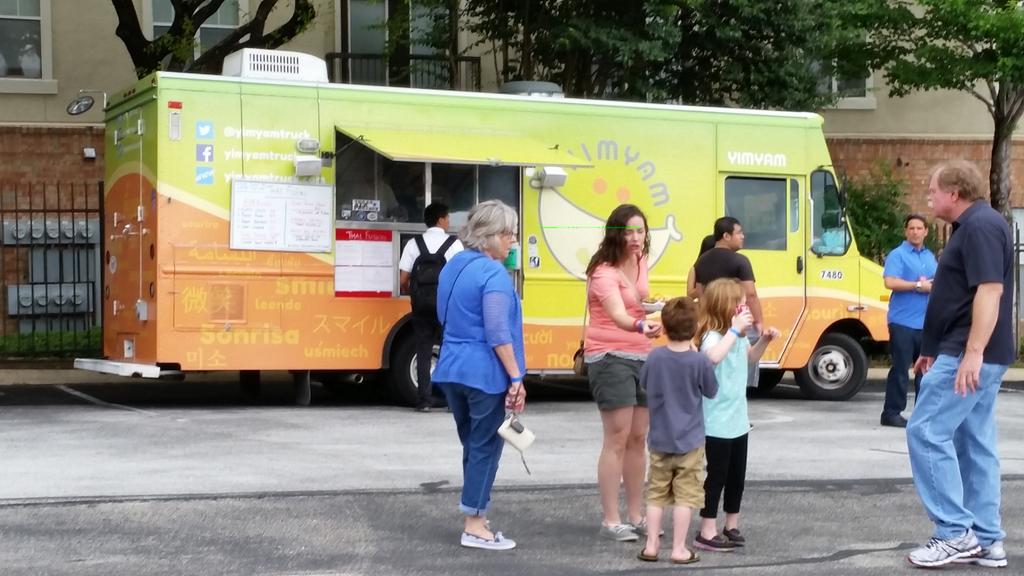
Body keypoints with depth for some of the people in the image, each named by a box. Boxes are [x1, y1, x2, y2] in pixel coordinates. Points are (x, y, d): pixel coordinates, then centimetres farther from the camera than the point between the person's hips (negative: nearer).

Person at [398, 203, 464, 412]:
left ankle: (424, 400, 5)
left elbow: (403, 280, 0)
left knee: (423, 350, 6)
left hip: (421, 302, 2)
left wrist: (411, 293, 20)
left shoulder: (414, 244, 2)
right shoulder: (454, 243, -4)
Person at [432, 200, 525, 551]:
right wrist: (517, 379, -17)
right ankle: (474, 526, 4)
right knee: (485, 447, 1)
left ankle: (475, 519, 20)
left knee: (472, 445, 16)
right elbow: (498, 333, -20)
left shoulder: (453, 266, 12)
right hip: (485, 374, -8)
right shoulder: (493, 274, -15)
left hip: (451, 370, 8)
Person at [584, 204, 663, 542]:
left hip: (641, 357, 8)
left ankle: (636, 516, 20)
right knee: (617, 439, -9)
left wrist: (655, 305, 10)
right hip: (610, 358, -8)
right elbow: (617, 314, -38)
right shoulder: (604, 272, -18)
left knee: (638, 439, 11)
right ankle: (610, 521, -4)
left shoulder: (640, 263, 8)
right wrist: (640, 326, -56)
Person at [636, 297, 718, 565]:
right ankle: (679, 549, 6)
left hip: (659, 440, 3)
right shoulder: (700, 361, -16)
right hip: (689, 441, -3)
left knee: (656, 493, 13)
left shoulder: (655, 357, -8)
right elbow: (711, 391, 0)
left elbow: (644, 384, 8)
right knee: (685, 496, 5)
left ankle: (651, 545, 15)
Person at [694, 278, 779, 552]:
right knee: (717, 475, -3)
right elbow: (714, 356, -44)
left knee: (737, 475, 16)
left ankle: (731, 526, 29)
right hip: (717, 423, -9)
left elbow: (750, 358, 28)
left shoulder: (738, 336, 7)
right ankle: (707, 532, 5)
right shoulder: (713, 336, -20)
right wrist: (735, 330, -37)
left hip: (738, 419, 9)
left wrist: (764, 340, 11)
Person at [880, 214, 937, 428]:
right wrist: (918, 286, -15)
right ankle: (891, 413, -1)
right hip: (903, 322, -7)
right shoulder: (897, 255, -4)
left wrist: (934, 286, -2)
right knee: (900, 369, -6)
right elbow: (890, 282, -17)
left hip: (927, 323, 7)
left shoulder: (931, 257, 18)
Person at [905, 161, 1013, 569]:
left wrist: (972, 352, -28)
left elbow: (990, 290, -23)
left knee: (927, 432, -10)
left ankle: (955, 533, -8)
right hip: (967, 355, 10)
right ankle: (986, 541, 12)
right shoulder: (972, 226, 18)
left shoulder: (980, 225, -14)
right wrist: (935, 351, 26)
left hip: (969, 356, -10)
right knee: (975, 444, 10)